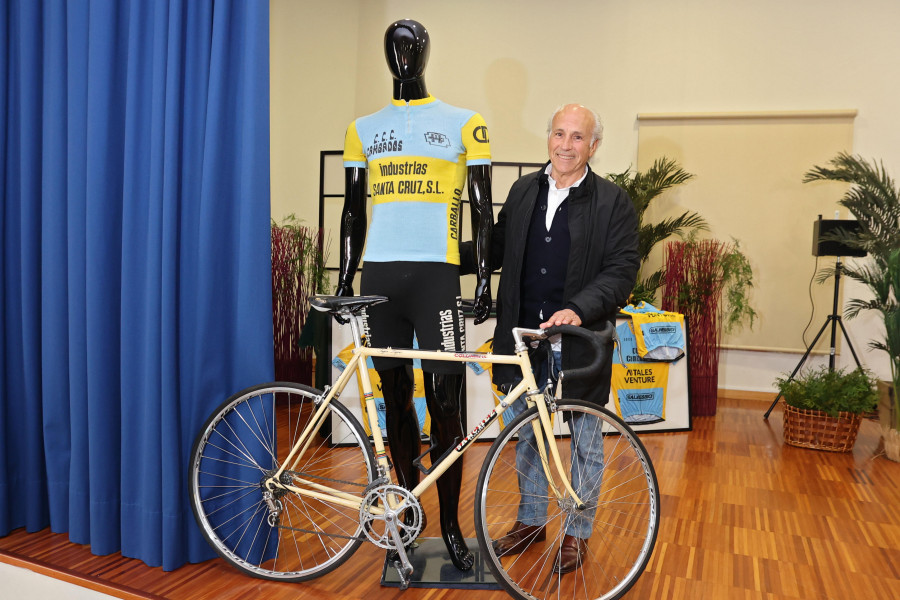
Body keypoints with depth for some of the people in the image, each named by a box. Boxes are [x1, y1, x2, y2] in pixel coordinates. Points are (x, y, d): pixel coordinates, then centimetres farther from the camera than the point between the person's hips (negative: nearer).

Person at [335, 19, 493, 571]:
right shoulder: (364, 129, 15)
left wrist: (485, 279, -4)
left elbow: (483, 208, 5)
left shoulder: (464, 124, 7)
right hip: (379, 274, 3)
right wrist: (344, 282, 10)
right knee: (396, 399, 10)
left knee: (445, 404, -4)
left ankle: (451, 524, 11)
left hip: (436, 273, -3)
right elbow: (353, 212, 16)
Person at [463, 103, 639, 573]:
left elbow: (621, 271, -12)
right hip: (524, 337, 4)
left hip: (580, 341, -3)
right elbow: (495, 248, 15)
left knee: (584, 440, 12)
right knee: (525, 433, 16)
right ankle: (531, 520, 38)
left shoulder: (613, 202, -4)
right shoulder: (523, 191, 9)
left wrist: (578, 309, -27)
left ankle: (577, 532, 32)